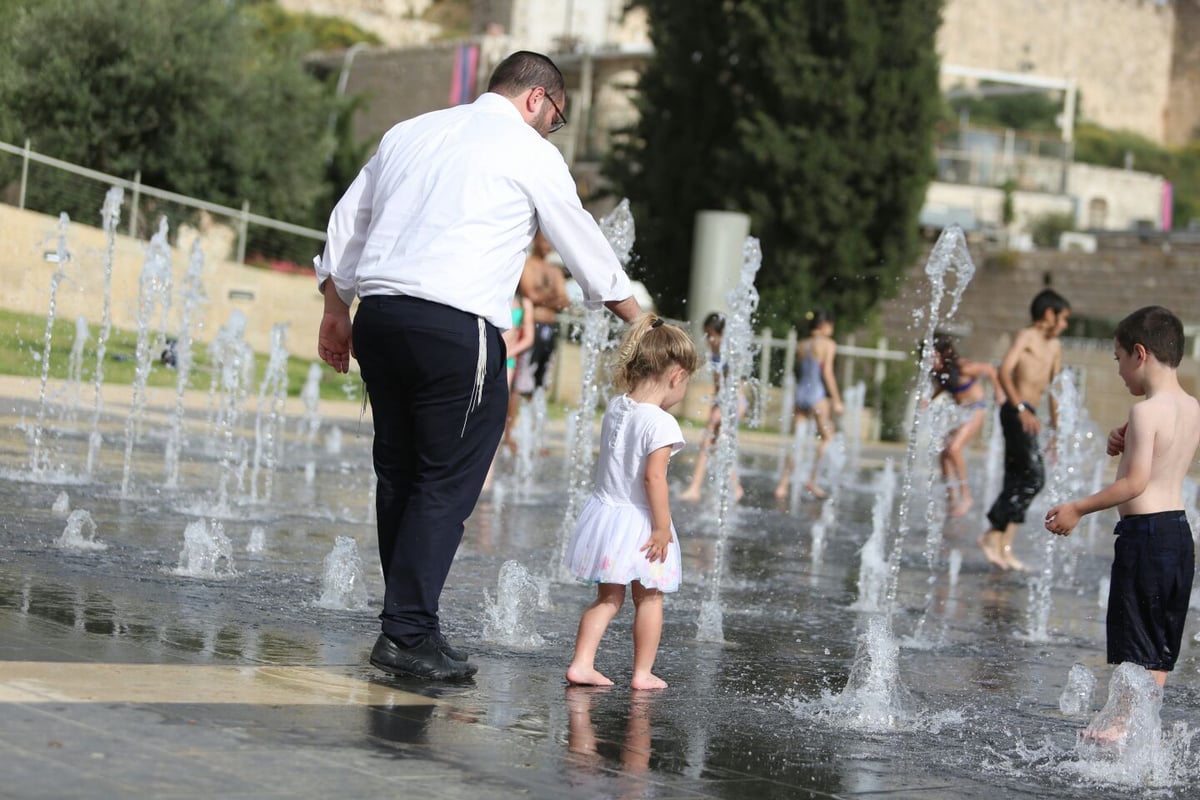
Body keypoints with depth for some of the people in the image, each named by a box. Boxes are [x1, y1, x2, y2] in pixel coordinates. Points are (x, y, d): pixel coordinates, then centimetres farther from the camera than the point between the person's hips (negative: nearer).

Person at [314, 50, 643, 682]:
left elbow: (346, 223, 20)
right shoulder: (532, 153, 3)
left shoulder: (410, 132, 20)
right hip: (456, 327, -7)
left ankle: (405, 622, 17)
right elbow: (586, 246, 12)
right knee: (448, 482, -3)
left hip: (378, 314, 7)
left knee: (399, 474, 13)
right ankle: (408, 632, -7)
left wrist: (336, 311, 27)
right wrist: (640, 323, 25)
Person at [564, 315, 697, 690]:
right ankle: (643, 673, 14)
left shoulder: (615, 408, 4)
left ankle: (581, 663, 7)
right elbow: (653, 477, -24)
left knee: (608, 598, 15)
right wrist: (662, 527, -20)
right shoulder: (661, 423, -19)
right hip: (640, 524, -6)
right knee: (649, 600, 10)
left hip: (604, 514, 7)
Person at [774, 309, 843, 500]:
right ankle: (812, 479, 1)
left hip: (800, 392, 5)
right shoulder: (828, 344, -5)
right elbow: (827, 372, -10)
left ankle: (783, 484, 2)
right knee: (826, 436, 8)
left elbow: (798, 372, 13)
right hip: (818, 394, -5)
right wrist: (836, 400, -7)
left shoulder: (800, 345, 11)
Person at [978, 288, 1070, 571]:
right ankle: (994, 533, -12)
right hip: (1016, 413, -9)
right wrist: (1020, 407, -26)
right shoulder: (1026, 337, -4)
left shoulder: (1055, 346, 20)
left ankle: (1004, 546, 9)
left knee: (1018, 481, 7)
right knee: (1034, 476, -16)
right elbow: (1004, 371, -17)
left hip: (1028, 417, 9)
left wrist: (1055, 423, 20)